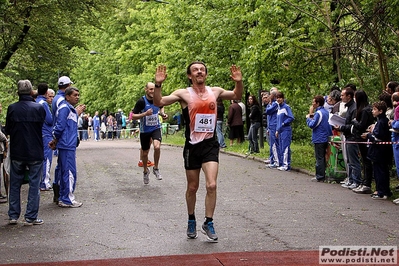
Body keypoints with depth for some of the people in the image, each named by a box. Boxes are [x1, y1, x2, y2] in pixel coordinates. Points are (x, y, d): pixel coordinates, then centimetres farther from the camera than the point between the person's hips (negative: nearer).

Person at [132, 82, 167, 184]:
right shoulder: (141, 101, -15)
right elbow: (133, 116, -14)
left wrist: (162, 114, 0)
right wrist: (145, 114, -27)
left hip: (156, 128, 1)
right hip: (145, 130, -1)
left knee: (157, 147, -25)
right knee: (145, 153, 10)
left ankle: (156, 168, -2)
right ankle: (145, 171, 38)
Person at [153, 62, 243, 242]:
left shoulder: (215, 92, 6)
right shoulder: (184, 94, -4)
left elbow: (236, 96, 20)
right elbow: (158, 102, -9)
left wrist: (239, 82, 1)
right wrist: (158, 84, -25)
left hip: (210, 145, 1)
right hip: (192, 146, -1)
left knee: (212, 185, -12)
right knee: (192, 187, 10)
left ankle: (208, 223, 2)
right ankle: (191, 221, 32)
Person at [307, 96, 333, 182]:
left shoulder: (318, 113, -18)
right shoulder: (326, 111, 11)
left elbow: (312, 125, -19)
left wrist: (308, 118, -2)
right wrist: (312, 116, 10)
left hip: (319, 139, -9)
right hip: (325, 138, 9)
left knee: (319, 158, -4)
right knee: (323, 157, 15)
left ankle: (320, 177, -1)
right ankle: (322, 175, 20)